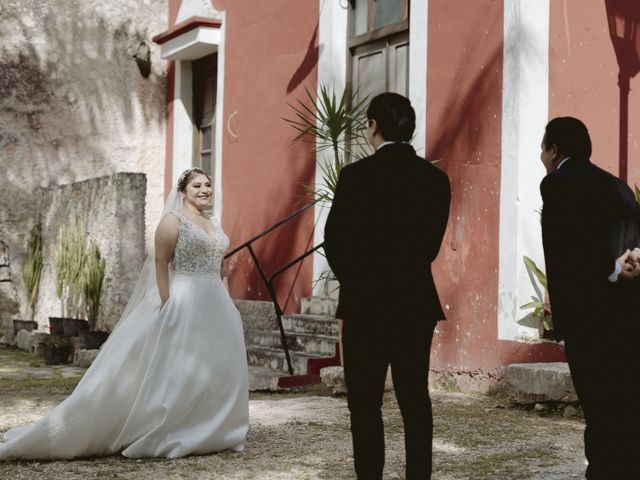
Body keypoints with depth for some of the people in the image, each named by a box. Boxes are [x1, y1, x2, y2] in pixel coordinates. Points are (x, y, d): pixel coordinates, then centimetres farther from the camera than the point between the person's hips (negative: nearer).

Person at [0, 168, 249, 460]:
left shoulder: (215, 225, 17)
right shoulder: (173, 221, -5)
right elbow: (160, 263, -11)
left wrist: (221, 307, 14)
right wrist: (167, 306, -18)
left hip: (216, 305, 8)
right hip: (185, 304, -8)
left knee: (212, 372, 7)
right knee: (176, 372, -7)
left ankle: (205, 434, 16)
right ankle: (160, 437, -1)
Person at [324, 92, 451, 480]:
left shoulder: (357, 175, -11)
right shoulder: (436, 179, 2)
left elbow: (335, 242, -5)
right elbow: (431, 244, 7)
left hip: (366, 304, -4)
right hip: (417, 303, 4)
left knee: (365, 403, 2)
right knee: (416, 400, 9)